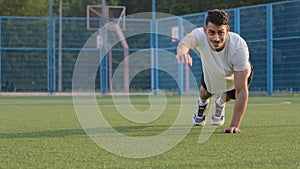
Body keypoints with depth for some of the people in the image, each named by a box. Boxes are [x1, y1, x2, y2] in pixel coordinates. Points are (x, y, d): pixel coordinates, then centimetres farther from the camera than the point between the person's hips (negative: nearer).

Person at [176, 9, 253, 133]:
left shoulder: (239, 46, -46)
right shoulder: (200, 35, -42)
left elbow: (241, 91, -45)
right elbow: (186, 42, -69)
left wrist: (234, 126, -52)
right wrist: (182, 51, -96)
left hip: (238, 73, -2)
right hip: (211, 71, 2)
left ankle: (220, 103, 44)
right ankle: (202, 104, 57)